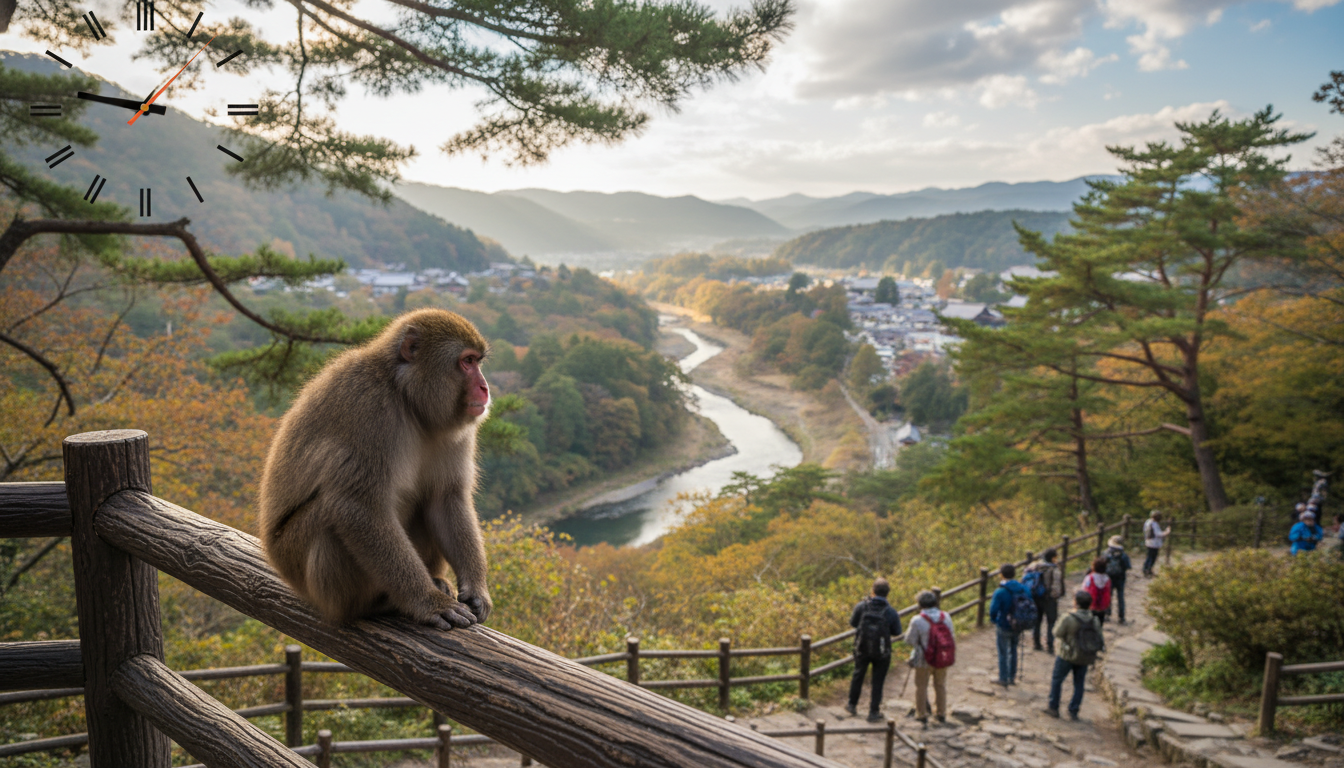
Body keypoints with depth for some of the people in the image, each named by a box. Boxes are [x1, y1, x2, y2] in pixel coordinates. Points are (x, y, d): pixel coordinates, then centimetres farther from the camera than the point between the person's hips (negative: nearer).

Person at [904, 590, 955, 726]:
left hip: (924, 660, -4)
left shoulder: (917, 620, -20)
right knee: (940, 686, 21)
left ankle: (922, 715, 20)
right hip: (943, 659, 4)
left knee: (921, 686, 13)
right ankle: (941, 714, 32)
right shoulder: (946, 617, -7)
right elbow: (951, 636, 4)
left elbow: (910, 641, -12)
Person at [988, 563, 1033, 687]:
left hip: (1004, 627, -5)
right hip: (1018, 628, 5)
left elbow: (993, 610, -22)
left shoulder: (1000, 592, -24)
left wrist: (994, 620, 0)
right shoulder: (1023, 589, -7)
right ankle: (1012, 677, 33)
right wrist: (1022, 622, 9)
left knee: (1003, 653, 12)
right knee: (1013, 651, 23)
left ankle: (1003, 679, 22)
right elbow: (1031, 606, 0)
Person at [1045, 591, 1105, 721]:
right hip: (1085, 658, 4)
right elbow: (1100, 639, -2)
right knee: (1079, 684, 17)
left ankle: (1053, 708, 20)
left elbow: (1058, 633, -13)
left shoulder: (1069, 619, -24)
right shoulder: (1095, 620, -8)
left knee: (1056, 680, 14)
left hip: (1068, 656, -4)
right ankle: (1073, 712, 19)